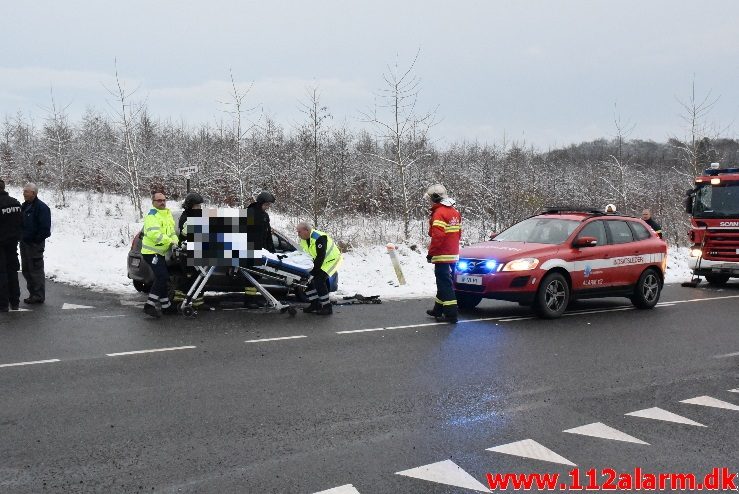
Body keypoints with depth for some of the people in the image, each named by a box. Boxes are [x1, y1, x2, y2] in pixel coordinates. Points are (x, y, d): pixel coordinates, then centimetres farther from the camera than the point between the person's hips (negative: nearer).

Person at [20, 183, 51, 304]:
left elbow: (45, 228, -17)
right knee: (26, 269, 14)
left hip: (35, 244, -9)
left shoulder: (42, 207, -14)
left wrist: (37, 240, -17)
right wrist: (21, 237, 11)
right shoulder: (24, 206, 13)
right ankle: (33, 294, 23)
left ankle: (39, 296, 2)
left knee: (36, 270, -4)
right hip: (24, 243, 9)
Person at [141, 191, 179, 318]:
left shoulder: (167, 214, 15)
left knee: (163, 278, 15)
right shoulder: (152, 215, -14)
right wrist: (170, 241, -24)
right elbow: (154, 234, -27)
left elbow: (171, 232, 19)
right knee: (162, 277, -19)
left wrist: (175, 241, -2)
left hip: (160, 253, 10)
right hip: (151, 252, -10)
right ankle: (150, 305, -18)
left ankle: (166, 305, 24)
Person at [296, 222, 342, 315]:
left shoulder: (319, 238, -29)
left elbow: (321, 256, -30)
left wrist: (314, 270, -26)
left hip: (332, 259, -9)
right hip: (318, 261, 10)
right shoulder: (303, 240, 1)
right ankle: (315, 304, 10)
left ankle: (327, 307, -16)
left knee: (318, 280, -22)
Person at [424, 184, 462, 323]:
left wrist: (431, 253, -15)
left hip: (442, 256, -9)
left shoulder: (439, 213, -16)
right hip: (453, 254, 9)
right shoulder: (454, 212, 13)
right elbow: (458, 233, 18)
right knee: (443, 282, 18)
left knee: (445, 283, -6)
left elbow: (437, 237, -22)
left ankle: (451, 313, -8)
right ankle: (439, 309, 28)